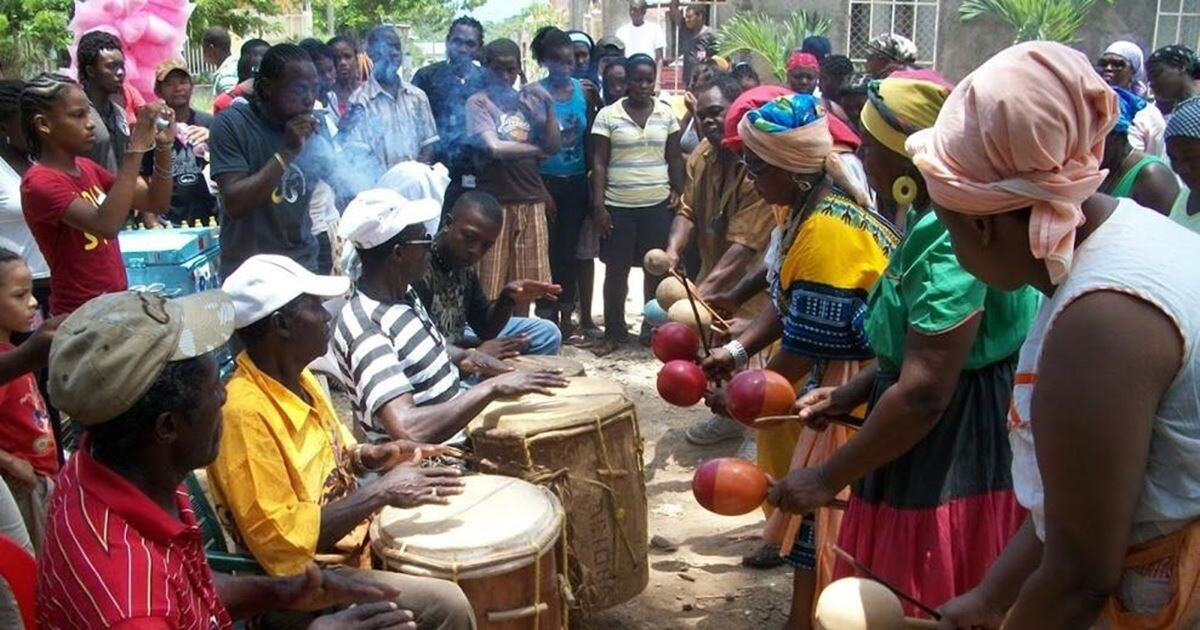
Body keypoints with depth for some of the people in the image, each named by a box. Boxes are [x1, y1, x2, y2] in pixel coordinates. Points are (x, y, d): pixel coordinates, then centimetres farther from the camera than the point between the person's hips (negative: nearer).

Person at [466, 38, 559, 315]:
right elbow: (494, 148, -14)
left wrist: (549, 107, -5)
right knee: (489, 283, -4)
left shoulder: (529, 100, 12)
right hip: (495, 201, -5)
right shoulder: (478, 102, -2)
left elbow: (554, 146, 7)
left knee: (525, 281, 10)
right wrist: (536, 149, 0)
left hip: (531, 199, 5)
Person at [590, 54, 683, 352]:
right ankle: (614, 331, 15)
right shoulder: (608, 115, -2)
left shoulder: (666, 113, 5)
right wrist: (598, 204, -9)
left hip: (658, 204, 2)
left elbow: (674, 157, 11)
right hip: (618, 206, -2)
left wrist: (678, 191, 4)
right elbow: (599, 162, -3)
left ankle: (653, 327, 22)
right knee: (616, 270, 4)